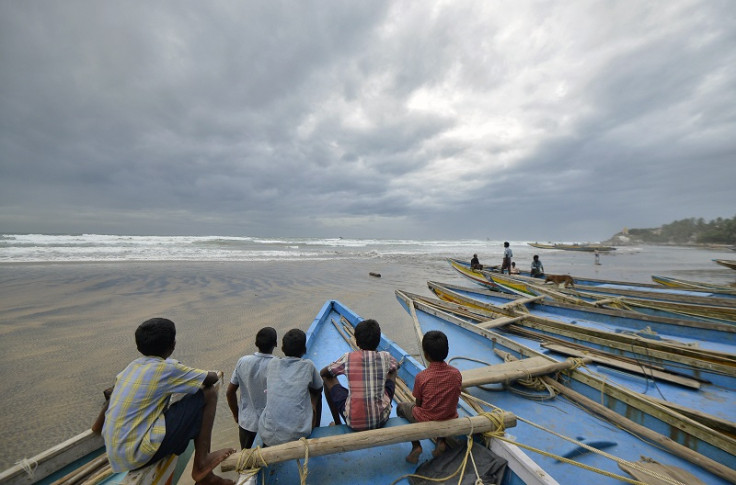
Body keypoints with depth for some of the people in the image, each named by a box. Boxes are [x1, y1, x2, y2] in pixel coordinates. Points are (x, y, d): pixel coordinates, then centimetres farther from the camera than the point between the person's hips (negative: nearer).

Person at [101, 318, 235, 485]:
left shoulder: (133, 365, 5)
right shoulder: (167, 368, -16)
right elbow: (211, 379, -8)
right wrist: (217, 374, 13)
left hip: (116, 458, 9)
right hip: (139, 455, -8)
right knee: (208, 393, -9)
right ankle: (201, 463, 3)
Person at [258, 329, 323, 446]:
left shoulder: (272, 364, 1)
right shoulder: (307, 365, -6)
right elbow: (319, 387, 11)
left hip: (267, 436, 3)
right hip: (297, 436, -3)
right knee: (316, 393, 19)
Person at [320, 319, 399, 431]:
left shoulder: (348, 358, -10)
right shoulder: (386, 357, -6)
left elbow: (322, 373, 7)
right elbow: (396, 366, 19)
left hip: (354, 422, -1)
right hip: (382, 419, 2)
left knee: (327, 378, 16)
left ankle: (337, 423, 30)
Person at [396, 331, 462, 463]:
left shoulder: (421, 377, -23)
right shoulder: (456, 374, -14)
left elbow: (419, 404, -9)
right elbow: (454, 400, 0)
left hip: (425, 421, -3)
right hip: (450, 420, 4)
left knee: (401, 407, 22)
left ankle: (416, 446, 9)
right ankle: (441, 441, 17)